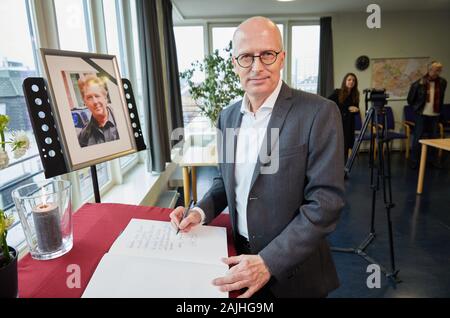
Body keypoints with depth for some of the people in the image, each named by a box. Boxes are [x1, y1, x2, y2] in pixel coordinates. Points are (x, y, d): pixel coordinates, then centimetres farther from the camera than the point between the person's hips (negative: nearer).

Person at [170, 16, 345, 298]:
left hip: (293, 270, -4)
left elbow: (325, 202, -20)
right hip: (241, 256, 5)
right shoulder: (228, 116, 1)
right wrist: (201, 212, -7)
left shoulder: (319, 113, -18)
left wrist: (269, 263, -24)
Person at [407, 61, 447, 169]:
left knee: (434, 138, 11)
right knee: (417, 138, 1)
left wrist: (439, 109, 14)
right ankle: (414, 161, 9)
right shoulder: (420, 82, -10)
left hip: (435, 115, 4)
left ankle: (435, 160, 22)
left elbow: (441, 98, 15)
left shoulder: (443, 82, 2)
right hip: (422, 115, -4)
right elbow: (410, 98, -2)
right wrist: (416, 107, 4)